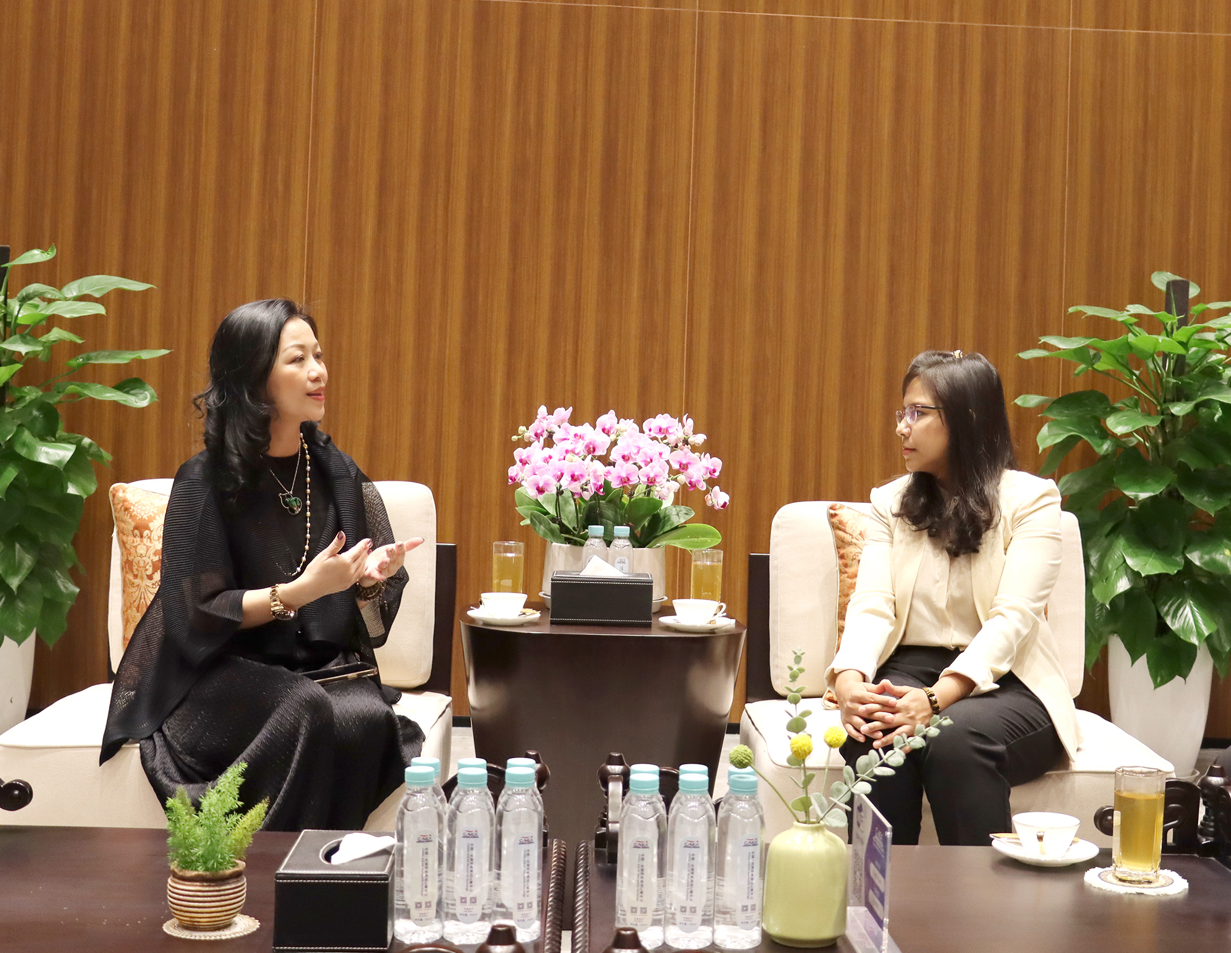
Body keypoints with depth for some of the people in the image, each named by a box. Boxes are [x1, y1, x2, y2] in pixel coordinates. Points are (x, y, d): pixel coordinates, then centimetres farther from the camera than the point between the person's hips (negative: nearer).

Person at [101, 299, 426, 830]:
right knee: (306, 711, -35)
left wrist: (369, 580, -12)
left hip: (327, 672, 3)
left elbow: (365, 622, 13)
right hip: (224, 681, -3)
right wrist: (302, 591, -19)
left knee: (365, 718, -31)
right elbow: (195, 617, -8)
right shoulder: (204, 483, -5)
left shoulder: (336, 473, 9)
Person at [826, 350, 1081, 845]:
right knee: (873, 732, -31)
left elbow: (1012, 618, -15)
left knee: (956, 734, -35)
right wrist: (849, 681, -25)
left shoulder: (1030, 498, -2)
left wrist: (936, 698, -31)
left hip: (1002, 681, -3)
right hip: (908, 670, 3)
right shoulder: (891, 502, 11)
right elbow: (871, 605, -2)